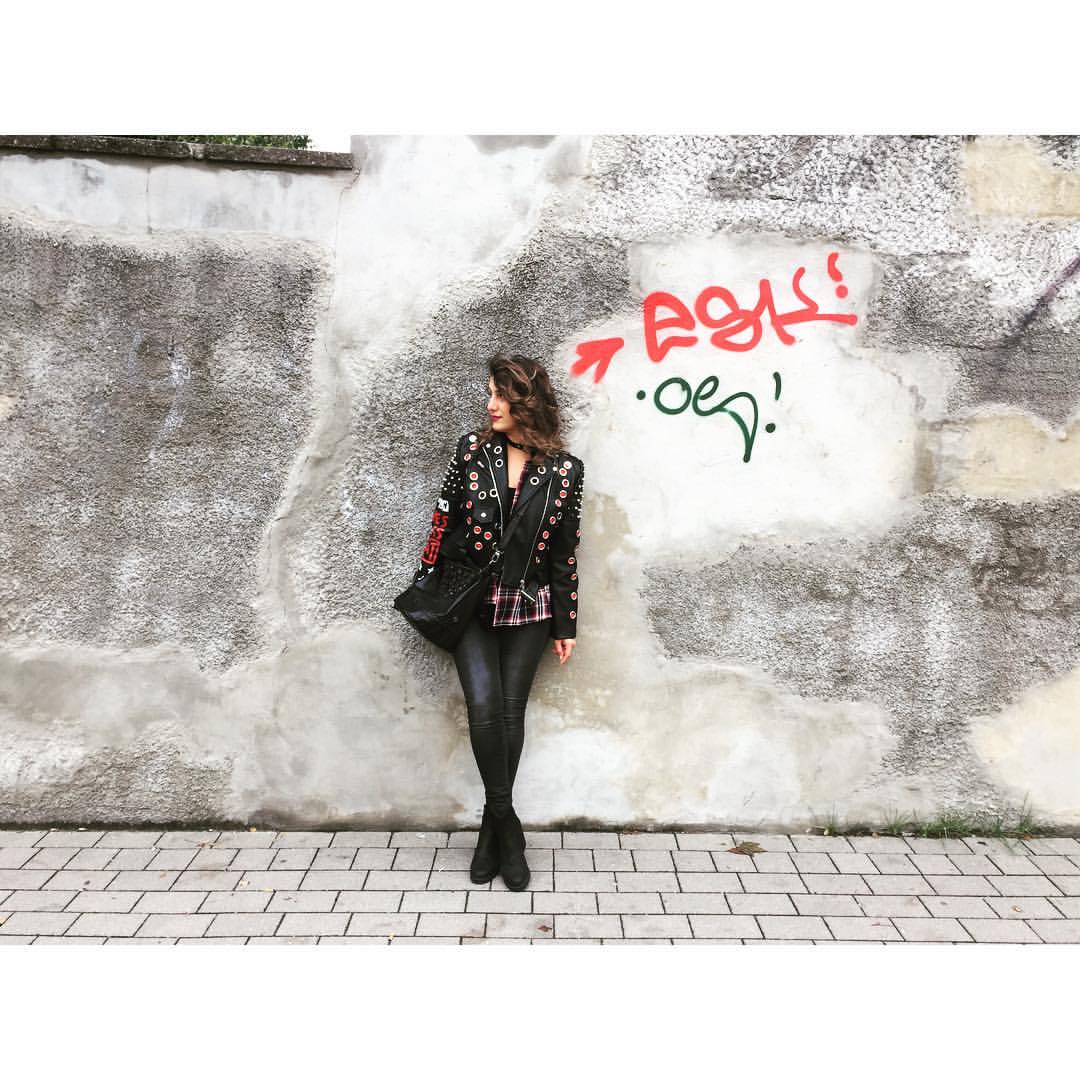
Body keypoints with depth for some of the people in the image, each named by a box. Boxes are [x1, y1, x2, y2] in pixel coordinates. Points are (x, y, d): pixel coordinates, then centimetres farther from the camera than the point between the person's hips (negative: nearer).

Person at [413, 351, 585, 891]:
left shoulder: (565, 470, -4)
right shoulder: (473, 448, -2)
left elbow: (565, 552, 1)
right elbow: (443, 520, 3)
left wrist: (565, 625, 4)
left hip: (527, 608, 0)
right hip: (470, 604, 0)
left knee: (510, 713, 3)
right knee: (484, 706, -14)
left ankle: (493, 829, 20)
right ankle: (505, 824, 4)